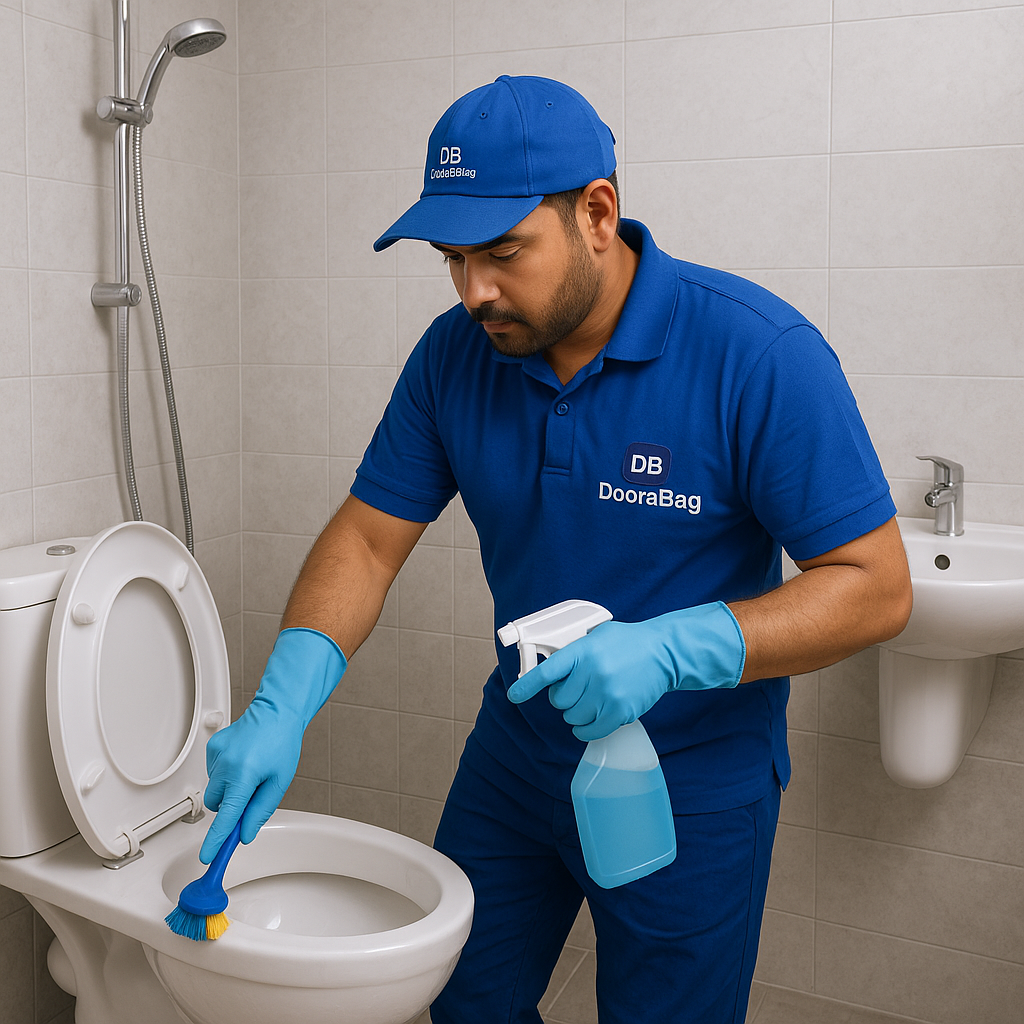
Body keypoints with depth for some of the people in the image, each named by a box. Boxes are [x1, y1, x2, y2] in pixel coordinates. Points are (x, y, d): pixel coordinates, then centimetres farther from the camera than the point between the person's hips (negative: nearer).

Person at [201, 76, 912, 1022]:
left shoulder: (757, 355, -24)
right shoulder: (455, 355, -9)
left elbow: (875, 588, -21)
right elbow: (368, 536, -6)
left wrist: (670, 650, -35)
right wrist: (282, 705, -21)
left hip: (693, 786, -4)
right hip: (514, 755, 5)